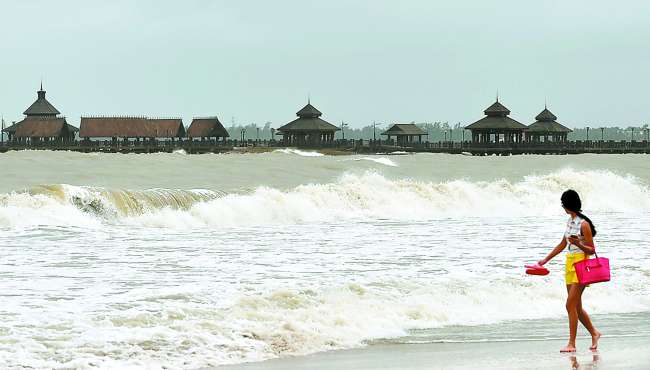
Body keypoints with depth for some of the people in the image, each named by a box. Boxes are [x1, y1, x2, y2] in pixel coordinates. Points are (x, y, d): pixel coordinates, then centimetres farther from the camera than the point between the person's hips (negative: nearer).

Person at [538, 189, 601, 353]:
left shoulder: (584, 224, -14)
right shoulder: (570, 221, 12)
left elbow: (592, 250, -11)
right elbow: (563, 244, 23)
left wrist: (578, 244, -29)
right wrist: (546, 260, 23)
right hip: (570, 264, 9)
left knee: (571, 304, -12)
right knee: (576, 307, 12)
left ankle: (571, 344, -10)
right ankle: (594, 333, 29)